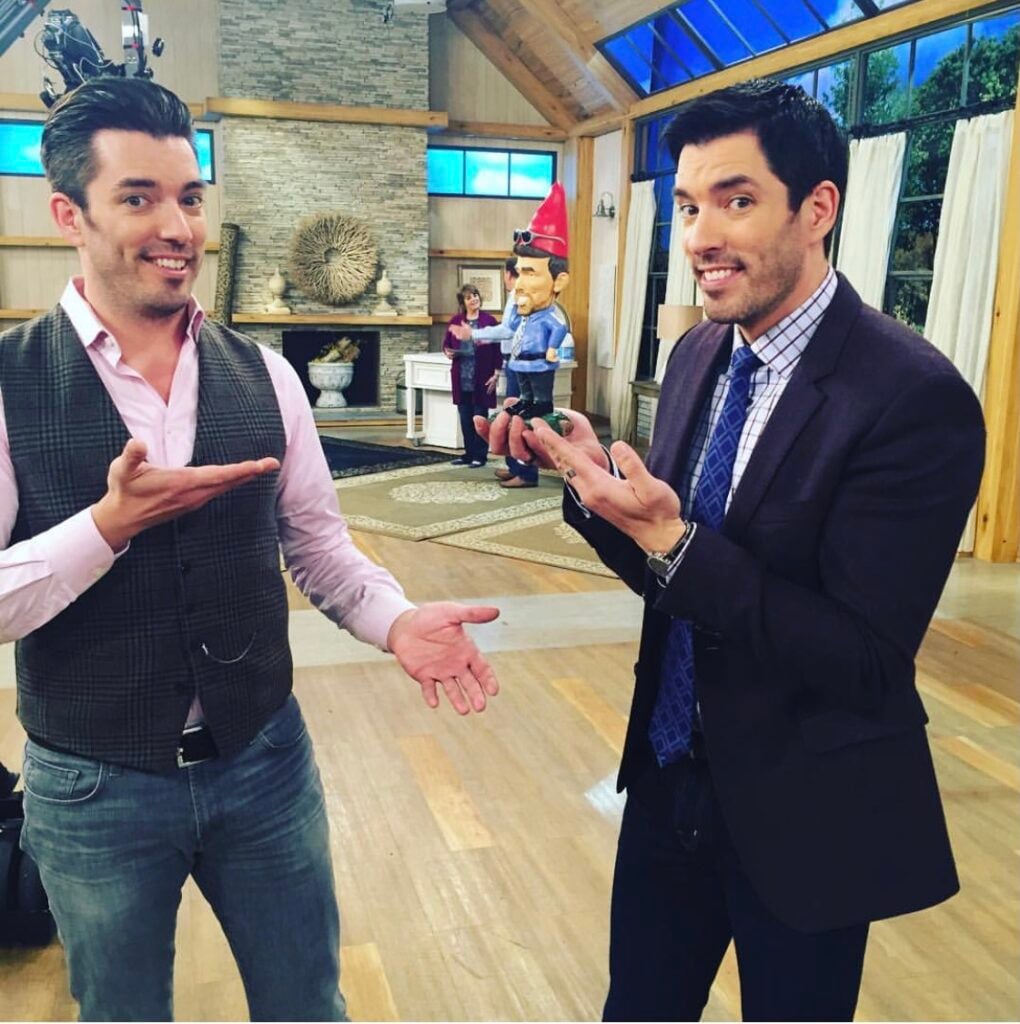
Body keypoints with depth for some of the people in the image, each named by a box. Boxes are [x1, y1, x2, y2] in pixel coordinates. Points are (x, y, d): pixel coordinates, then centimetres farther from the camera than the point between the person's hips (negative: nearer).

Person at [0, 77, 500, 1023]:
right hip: (94, 789, -2)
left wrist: (396, 620, -14)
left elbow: (317, 544, 3)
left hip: (264, 763, 3)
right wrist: (109, 524, -29)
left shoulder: (263, 376, -2)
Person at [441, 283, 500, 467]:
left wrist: (495, 374, -9)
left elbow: (497, 349, -5)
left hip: (482, 377, -4)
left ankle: (480, 455, 10)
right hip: (461, 377, 4)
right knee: (465, 417, 9)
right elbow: (446, 343, 14)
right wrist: (448, 352, -8)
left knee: (480, 416, 2)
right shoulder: (455, 320, 6)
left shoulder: (489, 320, -4)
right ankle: (469, 453, 20)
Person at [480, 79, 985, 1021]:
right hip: (670, 778, 6)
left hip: (803, 814, -6)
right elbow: (669, 573, 5)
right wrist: (590, 472, -13)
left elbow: (867, 662, -23)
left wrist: (671, 538, -29)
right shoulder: (698, 354, 0)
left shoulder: (916, 398, -22)